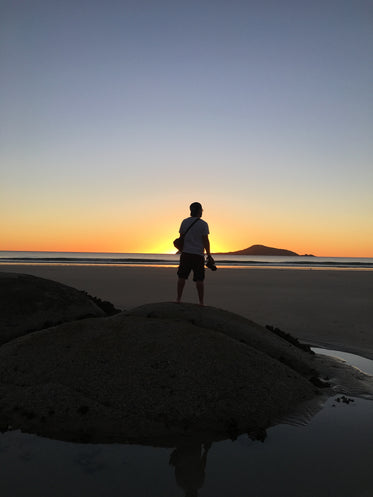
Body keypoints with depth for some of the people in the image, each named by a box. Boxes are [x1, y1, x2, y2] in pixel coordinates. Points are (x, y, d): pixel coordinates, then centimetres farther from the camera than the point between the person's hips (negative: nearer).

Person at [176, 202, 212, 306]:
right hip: (198, 254, -2)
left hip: (186, 253, 3)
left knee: (182, 277, 9)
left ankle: (178, 299, 11)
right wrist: (209, 254, 0)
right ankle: (201, 302, 3)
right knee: (199, 279, 1)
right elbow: (205, 240, -8)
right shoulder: (203, 224, -5)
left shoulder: (185, 222, 5)